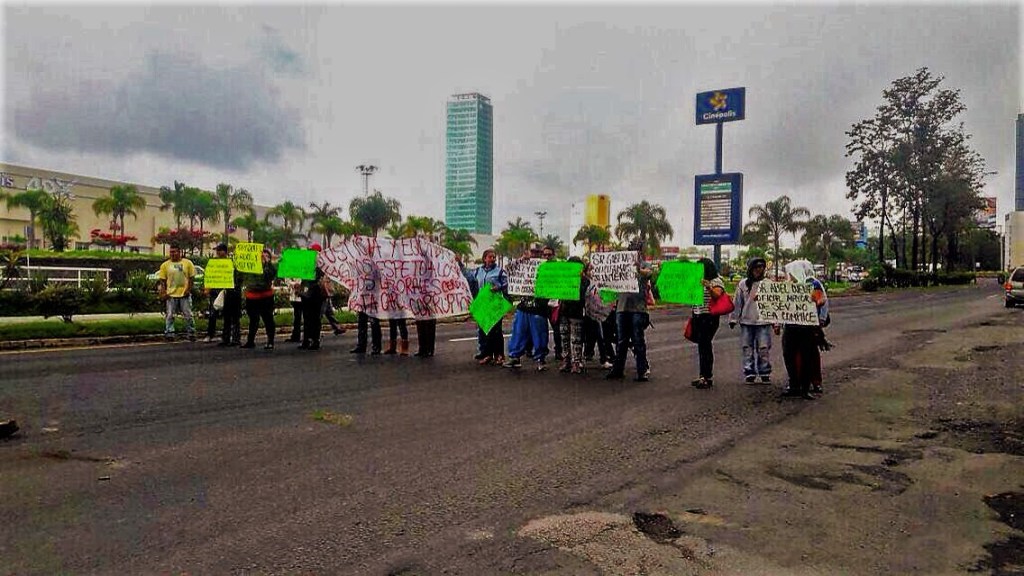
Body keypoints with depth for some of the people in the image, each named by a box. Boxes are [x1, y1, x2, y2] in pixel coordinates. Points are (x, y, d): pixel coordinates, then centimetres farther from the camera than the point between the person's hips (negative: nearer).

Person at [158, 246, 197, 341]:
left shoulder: (187, 263, 3)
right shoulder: (165, 265, 5)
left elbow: (191, 277, 5)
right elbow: (162, 280, 5)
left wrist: (189, 289, -5)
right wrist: (163, 293, -5)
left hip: (185, 294, -1)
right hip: (171, 295, 1)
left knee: (188, 315, 4)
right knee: (170, 315, 1)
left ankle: (191, 333, 14)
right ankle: (169, 333, 7)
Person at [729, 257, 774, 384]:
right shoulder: (743, 284, 5)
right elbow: (737, 303, 8)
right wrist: (733, 319, 6)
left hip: (764, 321, -1)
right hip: (746, 321, 1)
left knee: (764, 349, 0)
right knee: (748, 349, 4)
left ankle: (765, 374, 12)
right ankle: (749, 374, 13)